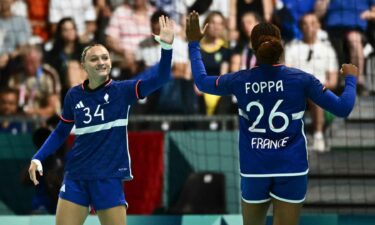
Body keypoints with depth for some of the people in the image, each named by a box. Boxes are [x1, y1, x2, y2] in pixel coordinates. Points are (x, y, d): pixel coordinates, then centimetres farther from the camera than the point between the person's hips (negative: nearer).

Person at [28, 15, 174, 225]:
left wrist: (167, 46, -29)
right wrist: (38, 158, 5)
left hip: (109, 178, -2)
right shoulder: (74, 96, 4)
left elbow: (160, 78, -15)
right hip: (76, 177, 2)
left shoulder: (122, 91, -3)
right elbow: (61, 133, 16)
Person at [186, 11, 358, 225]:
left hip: (254, 170, 2)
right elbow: (343, 108, -6)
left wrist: (194, 44, 25)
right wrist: (351, 78, 12)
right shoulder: (301, 79, -10)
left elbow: (201, 80, 13)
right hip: (291, 170, -1)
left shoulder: (241, 80, -5)